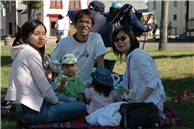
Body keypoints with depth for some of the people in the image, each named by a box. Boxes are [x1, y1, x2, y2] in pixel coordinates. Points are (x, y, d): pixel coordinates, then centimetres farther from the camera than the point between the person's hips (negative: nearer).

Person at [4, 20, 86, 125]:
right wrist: (56, 101, 2)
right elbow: (43, 85, -13)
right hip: (30, 111, -10)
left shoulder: (24, 51, 15)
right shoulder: (31, 53, -14)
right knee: (81, 107, -6)